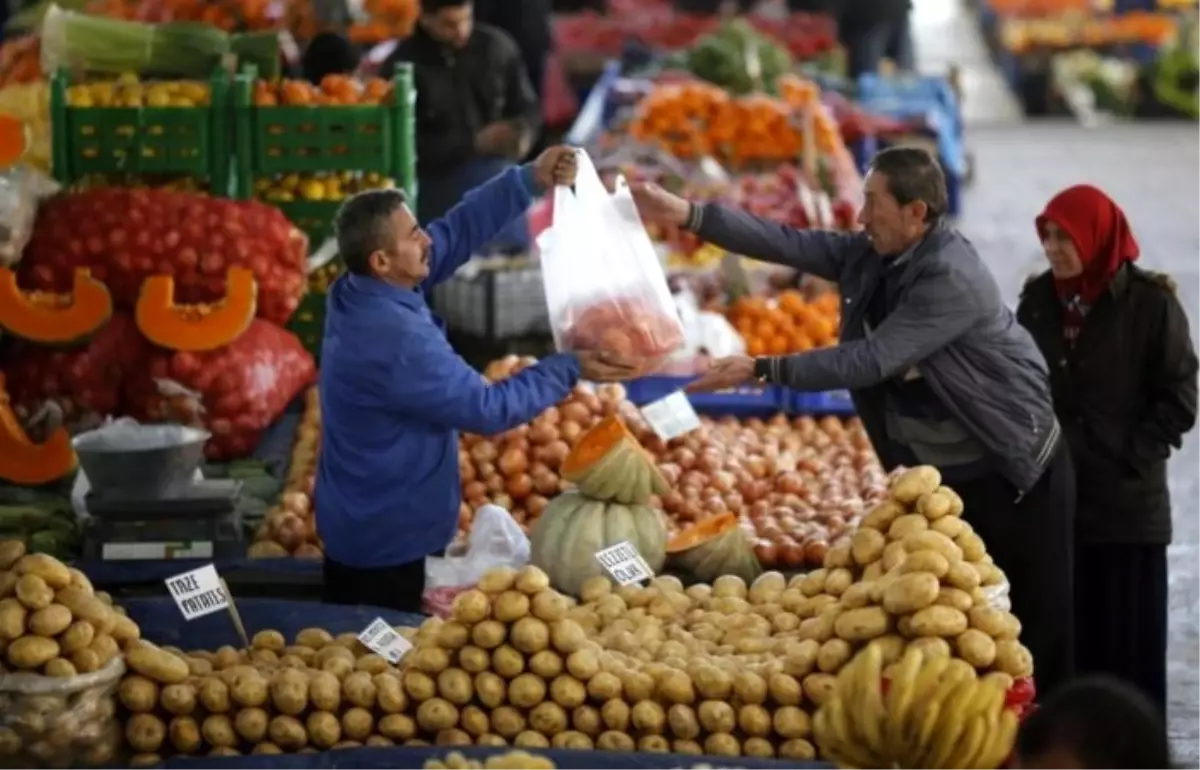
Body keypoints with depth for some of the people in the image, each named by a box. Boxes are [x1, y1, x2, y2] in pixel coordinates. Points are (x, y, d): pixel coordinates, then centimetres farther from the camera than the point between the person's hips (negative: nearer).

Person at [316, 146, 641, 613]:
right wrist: (571, 370, -14)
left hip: (356, 522, 9)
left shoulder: (356, 291, -6)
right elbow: (488, 409, -23)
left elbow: (455, 233, 1)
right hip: (388, 537, -9)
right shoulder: (396, 343, -32)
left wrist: (530, 181, -7)